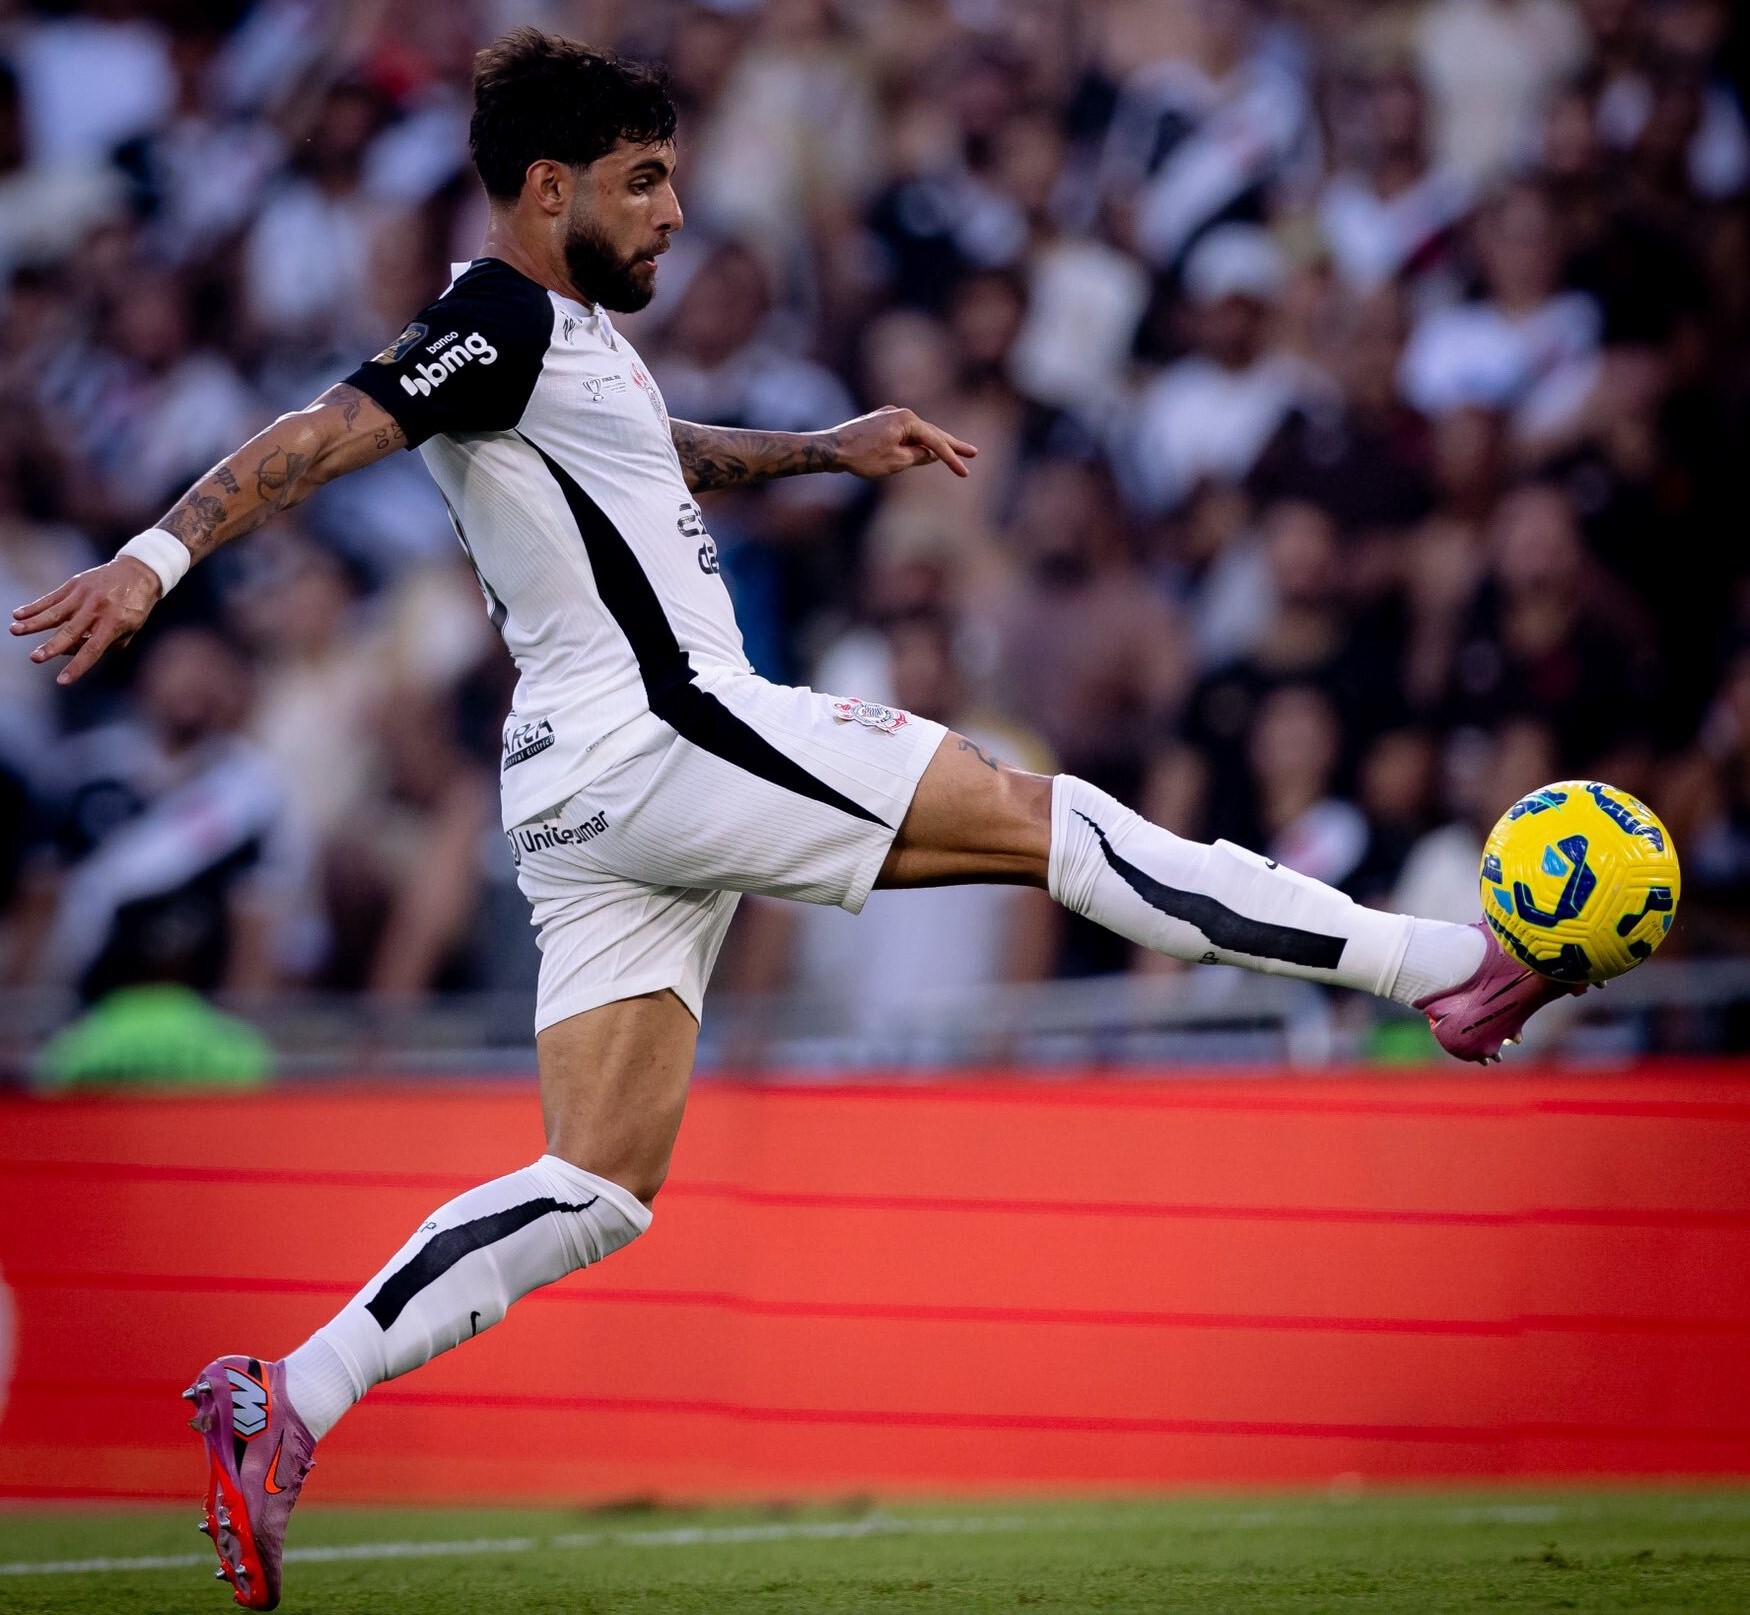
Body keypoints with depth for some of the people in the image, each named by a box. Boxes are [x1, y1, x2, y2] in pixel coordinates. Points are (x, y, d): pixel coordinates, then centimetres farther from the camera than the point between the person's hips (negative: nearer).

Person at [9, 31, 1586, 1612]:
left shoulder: (568, 332, 21)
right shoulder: (502, 321, -9)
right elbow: (319, 436, -21)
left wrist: (826, 449, 37)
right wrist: (154, 559, -34)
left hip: (594, 805, 10)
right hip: (668, 735, -10)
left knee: (597, 1193, 6)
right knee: (1053, 818, -4)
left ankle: (286, 1403, -3)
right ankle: (1442, 966, -1)